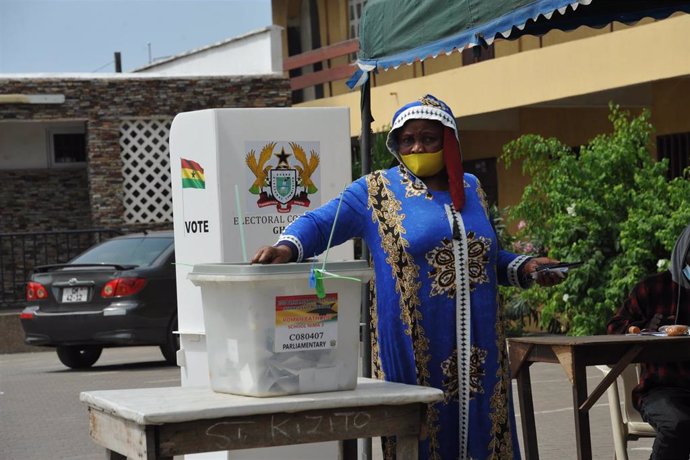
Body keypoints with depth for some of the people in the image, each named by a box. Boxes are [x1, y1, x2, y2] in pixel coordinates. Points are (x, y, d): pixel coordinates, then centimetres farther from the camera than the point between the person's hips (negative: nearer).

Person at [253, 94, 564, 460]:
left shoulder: (471, 189, 15)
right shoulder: (376, 192, 1)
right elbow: (318, 224, -7)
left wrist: (524, 268, 10)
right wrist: (287, 247, -27)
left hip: (478, 349, 4)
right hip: (413, 348, -4)